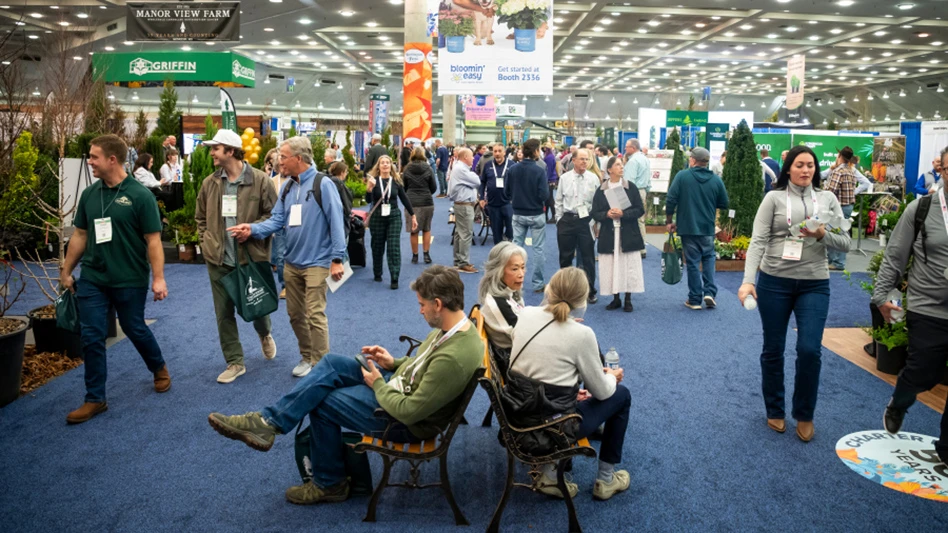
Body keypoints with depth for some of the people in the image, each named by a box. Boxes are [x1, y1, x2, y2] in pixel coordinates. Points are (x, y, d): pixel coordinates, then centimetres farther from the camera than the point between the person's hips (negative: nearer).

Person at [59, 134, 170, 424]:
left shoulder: (140, 195, -11)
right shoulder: (89, 194, 3)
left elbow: (153, 240, -11)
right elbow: (80, 235, 12)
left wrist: (158, 278, -15)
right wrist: (66, 272, 14)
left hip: (130, 281, -4)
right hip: (92, 280, 4)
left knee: (135, 330, 11)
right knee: (92, 338, 4)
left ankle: (159, 368, 40)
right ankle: (95, 399, 15)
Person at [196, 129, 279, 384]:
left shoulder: (260, 180, -8)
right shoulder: (209, 183, 5)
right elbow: (201, 217, 16)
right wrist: (207, 241, 6)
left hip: (251, 257, -3)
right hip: (218, 259, 4)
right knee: (224, 313, 6)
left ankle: (265, 335, 44)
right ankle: (235, 362, 19)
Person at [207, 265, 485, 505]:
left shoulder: (452, 357, -35)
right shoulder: (456, 325, -4)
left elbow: (408, 412, -29)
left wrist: (378, 384, -14)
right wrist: (394, 363, 1)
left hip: (406, 422, -9)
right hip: (402, 384, 9)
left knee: (322, 403, -4)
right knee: (332, 364, -5)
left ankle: (329, 483, 17)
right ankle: (268, 421, -1)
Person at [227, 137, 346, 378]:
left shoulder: (323, 184, -13)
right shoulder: (287, 187, 8)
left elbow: (336, 223, -15)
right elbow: (277, 220, 4)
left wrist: (337, 258, -18)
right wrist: (253, 229, -14)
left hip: (317, 262, -7)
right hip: (292, 262, 8)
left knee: (315, 315, -5)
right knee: (295, 314, 14)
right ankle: (307, 357, 29)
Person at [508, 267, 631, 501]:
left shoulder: (525, 314, -3)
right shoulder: (581, 334, -17)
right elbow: (600, 391, -4)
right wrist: (612, 377, 19)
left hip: (516, 417, 5)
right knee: (621, 395, 17)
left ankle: (550, 474, 25)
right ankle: (605, 480, 28)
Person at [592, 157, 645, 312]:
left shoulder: (631, 187, 1)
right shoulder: (601, 190, 3)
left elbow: (640, 210, -1)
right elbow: (595, 213, 3)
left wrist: (623, 213, -15)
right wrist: (607, 214, -16)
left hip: (628, 234, -1)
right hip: (608, 235, 1)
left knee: (629, 266, 0)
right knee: (611, 266, 2)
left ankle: (628, 300, 12)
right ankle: (615, 299, 16)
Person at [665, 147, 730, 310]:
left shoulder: (682, 176, -8)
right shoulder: (716, 180, -1)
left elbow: (670, 200, -11)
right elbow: (724, 204, 5)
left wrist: (669, 221, 0)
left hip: (688, 227, -2)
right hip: (708, 228, 2)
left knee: (693, 262, 5)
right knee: (709, 258, 18)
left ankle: (695, 299, 9)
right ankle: (709, 292, 4)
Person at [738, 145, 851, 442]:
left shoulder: (828, 199, 6)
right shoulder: (774, 198, -2)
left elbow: (845, 243, 5)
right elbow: (758, 241, -10)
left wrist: (822, 235, -16)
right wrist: (748, 280, -21)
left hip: (814, 284, 1)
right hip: (774, 282, -1)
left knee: (810, 350, -5)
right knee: (773, 350, 9)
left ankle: (804, 415, 18)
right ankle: (774, 411, 29)